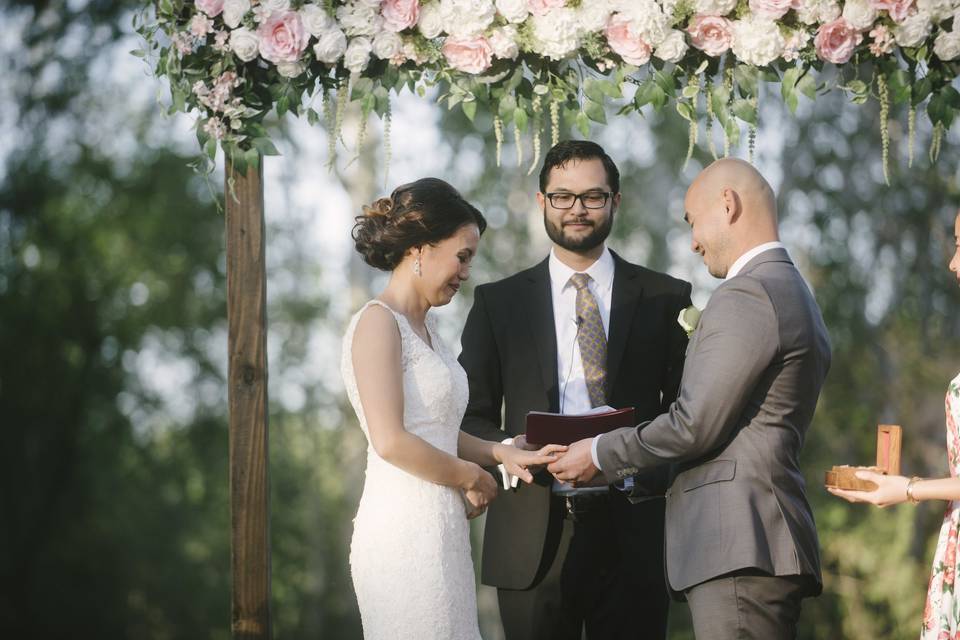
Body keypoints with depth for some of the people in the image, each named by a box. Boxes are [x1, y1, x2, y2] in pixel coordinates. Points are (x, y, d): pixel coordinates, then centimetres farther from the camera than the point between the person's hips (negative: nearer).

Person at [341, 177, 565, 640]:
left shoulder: (423, 329, 18)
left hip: (441, 531, 9)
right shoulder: (378, 323, -10)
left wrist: (502, 454, 6)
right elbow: (391, 442, -18)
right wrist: (471, 476, -7)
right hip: (405, 531, -9)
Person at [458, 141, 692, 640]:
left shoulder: (663, 298, 8)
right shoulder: (498, 302, 10)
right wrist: (509, 447, -12)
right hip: (534, 537, 0)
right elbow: (470, 416, 9)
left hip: (633, 535, 0)